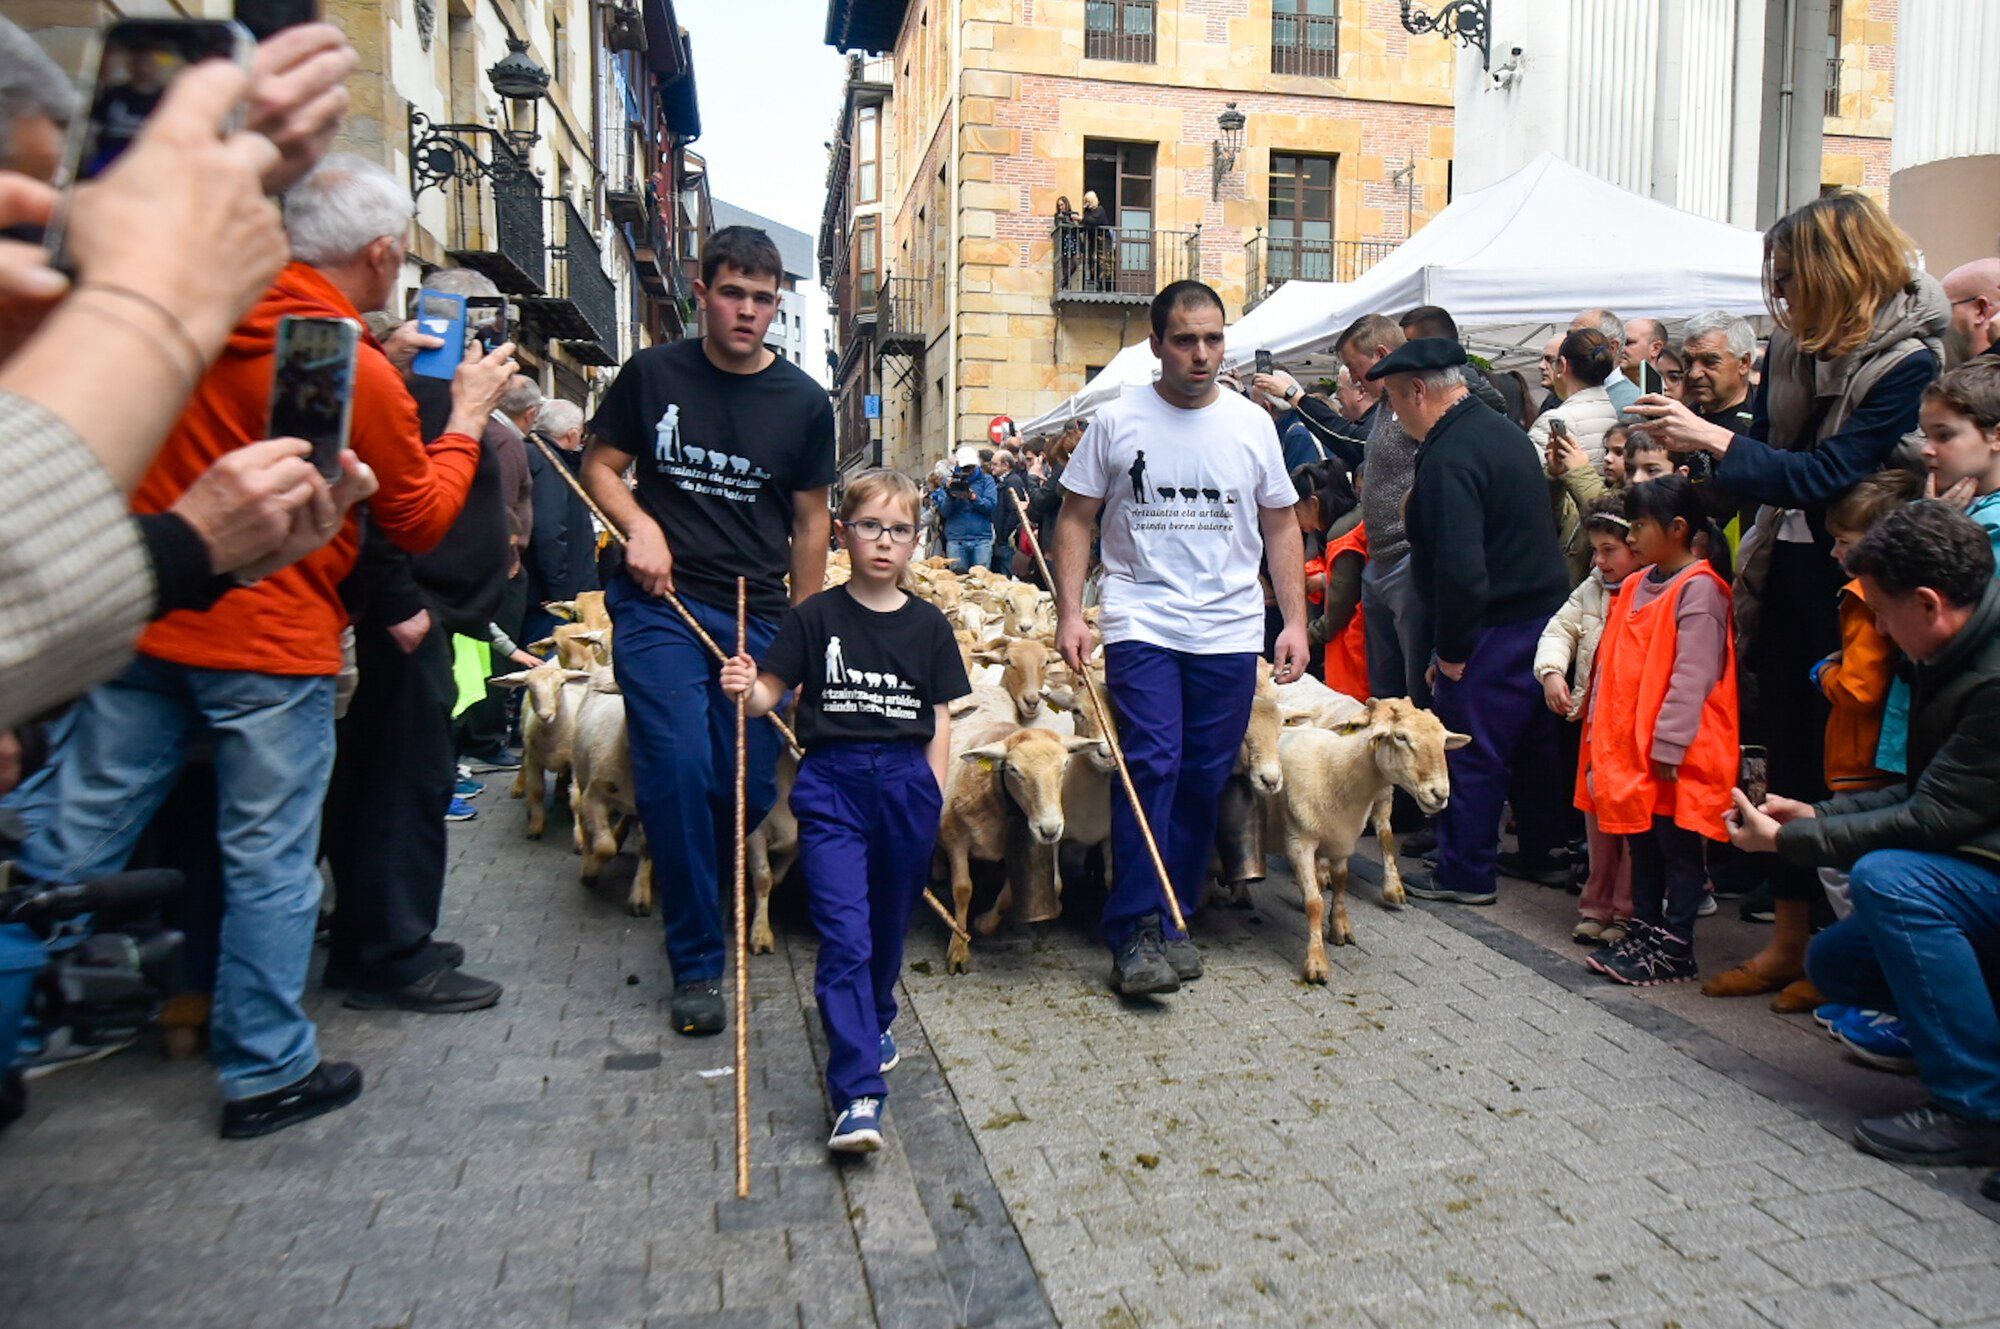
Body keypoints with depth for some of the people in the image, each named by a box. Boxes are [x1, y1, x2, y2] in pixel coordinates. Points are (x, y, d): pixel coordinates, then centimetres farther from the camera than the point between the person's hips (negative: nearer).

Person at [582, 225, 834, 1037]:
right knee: (679, 772, -13)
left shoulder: (803, 403, 6)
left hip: (757, 615, 2)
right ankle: (696, 963, 2)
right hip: (660, 605, -2)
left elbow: (810, 520, 11)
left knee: (750, 790, 3)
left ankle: (682, 876, 37)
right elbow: (601, 466, 11)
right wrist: (639, 526, -10)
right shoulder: (653, 374, 3)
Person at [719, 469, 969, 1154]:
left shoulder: (929, 626, 6)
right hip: (832, 784, -2)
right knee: (844, 934, -9)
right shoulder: (815, 617, 1)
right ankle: (859, 1094, -8)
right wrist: (745, 688, -21)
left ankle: (873, 1022, 43)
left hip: (907, 782, 3)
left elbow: (939, 719, 9)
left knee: (889, 924, 15)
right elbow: (770, 693, 1)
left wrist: (932, 795, 4)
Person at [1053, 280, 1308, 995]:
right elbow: (1075, 520, 5)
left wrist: (1295, 620, 7)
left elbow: (1281, 528, 14)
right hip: (1141, 623, -2)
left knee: (1204, 780, 5)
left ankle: (1175, 917, 20)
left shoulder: (1252, 423, 8)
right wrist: (1069, 612, -5)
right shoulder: (1117, 422, 2)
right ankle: (1134, 930, -6)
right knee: (1152, 765, -14)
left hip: (1230, 632, 3)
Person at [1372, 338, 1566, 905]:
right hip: (1546, 611, 10)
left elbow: (1460, 568, -29)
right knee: (1534, 741, 21)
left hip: (1493, 630, -10)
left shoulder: (1448, 458, -21)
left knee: (1469, 754, 2)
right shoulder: (1506, 431, 11)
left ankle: (1465, 874, 14)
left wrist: (1451, 651, -18)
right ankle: (1542, 848, 36)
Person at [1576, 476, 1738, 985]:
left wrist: (1668, 746, -20)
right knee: (1641, 839, 15)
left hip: (1678, 754, -8)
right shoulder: (1635, 586, 12)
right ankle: (1643, 933, 26)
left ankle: (1674, 949, 10)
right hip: (1631, 745, 8)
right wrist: (1602, 730, 13)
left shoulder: (1698, 589, -14)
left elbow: (1692, 676, -19)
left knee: (1677, 844, 2)